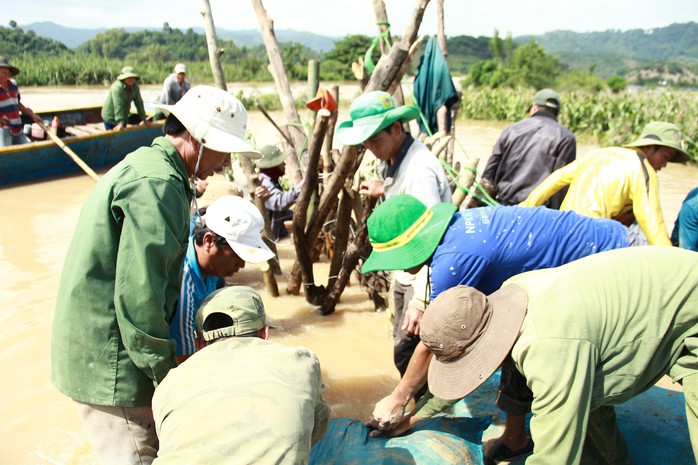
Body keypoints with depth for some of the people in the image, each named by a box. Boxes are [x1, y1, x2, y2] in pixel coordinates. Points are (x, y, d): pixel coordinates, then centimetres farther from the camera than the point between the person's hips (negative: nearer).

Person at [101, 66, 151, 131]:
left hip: (123, 117, 7)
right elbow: (118, 106, -32)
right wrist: (120, 123, -36)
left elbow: (139, 103, 1)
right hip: (110, 118, -7)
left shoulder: (135, 87, -4)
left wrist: (144, 119, 1)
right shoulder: (117, 87, -26)